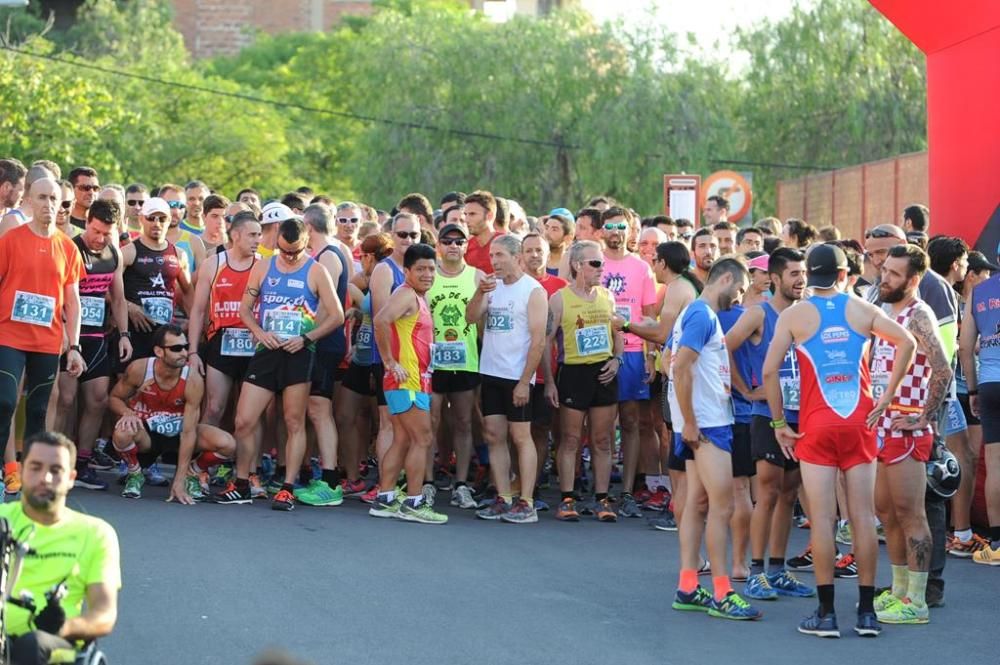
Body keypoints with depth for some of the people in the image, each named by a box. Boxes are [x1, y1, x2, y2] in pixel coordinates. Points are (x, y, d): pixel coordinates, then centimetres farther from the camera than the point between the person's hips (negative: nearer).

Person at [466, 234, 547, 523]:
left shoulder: (533, 291, -8)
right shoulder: (493, 286, 12)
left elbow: (538, 340, -11)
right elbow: (471, 318, 3)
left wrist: (525, 381, -15)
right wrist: (480, 293, -15)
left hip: (516, 377, -6)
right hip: (490, 374, 6)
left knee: (521, 436, -5)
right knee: (494, 436, 5)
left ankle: (526, 504, -4)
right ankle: (503, 499, 10)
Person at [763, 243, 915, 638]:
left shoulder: (794, 315, 0)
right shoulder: (862, 309, 5)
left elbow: (770, 370, -7)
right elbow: (906, 341, -7)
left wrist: (779, 423, 1)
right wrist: (887, 396, -2)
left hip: (816, 426, -2)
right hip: (859, 422, 2)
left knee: (822, 518, -1)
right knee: (863, 516, 4)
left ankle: (826, 613, -2)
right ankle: (867, 612, 5)